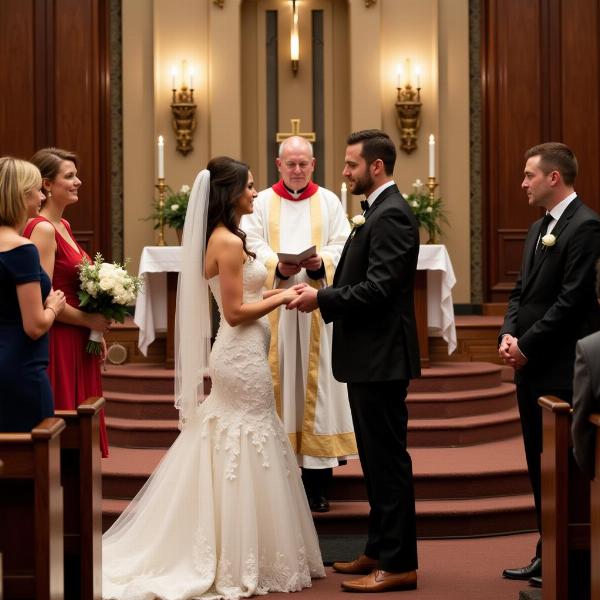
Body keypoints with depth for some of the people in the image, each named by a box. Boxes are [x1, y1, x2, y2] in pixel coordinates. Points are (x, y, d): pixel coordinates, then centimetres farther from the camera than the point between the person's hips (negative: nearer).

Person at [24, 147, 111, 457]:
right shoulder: (42, 229, -15)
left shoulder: (63, 226, 13)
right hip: (58, 343, -9)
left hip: (78, 343, 9)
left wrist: (96, 326, 12)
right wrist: (89, 320, -12)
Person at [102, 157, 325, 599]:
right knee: (247, 456, -2)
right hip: (243, 358, -10)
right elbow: (235, 312, -20)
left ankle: (235, 558, 22)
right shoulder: (229, 243, -18)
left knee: (230, 455, 14)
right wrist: (281, 299, -10)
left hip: (239, 356, 10)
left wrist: (274, 293, 8)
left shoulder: (222, 239, 12)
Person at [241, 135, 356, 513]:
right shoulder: (262, 203, 11)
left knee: (317, 381, -1)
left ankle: (318, 484, 2)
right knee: (278, 381, -2)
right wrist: (277, 266, -19)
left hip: (317, 306, 0)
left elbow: (342, 246, 2)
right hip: (275, 306, 0)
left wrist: (321, 263, -18)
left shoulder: (329, 202, 11)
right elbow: (253, 245, 0)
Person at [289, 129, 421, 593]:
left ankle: (399, 564, 2)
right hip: (371, 358, 11)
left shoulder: (391, 215, -16)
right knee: (378, 459, 16)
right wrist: (324, 293, 7)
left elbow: (379, 288, -24)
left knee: (388, 460, -5)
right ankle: (380, 551, 26)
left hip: (381, 358, -11)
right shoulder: (381, 212, 16)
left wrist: (323, 298, -17)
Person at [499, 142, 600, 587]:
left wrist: (527, 345, -15)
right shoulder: (539, 228, 17)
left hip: (563, 369, -9)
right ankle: (547, 555, 22)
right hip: (532, 366, 9)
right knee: (540, 463, 13)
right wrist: (509, 334, 0)